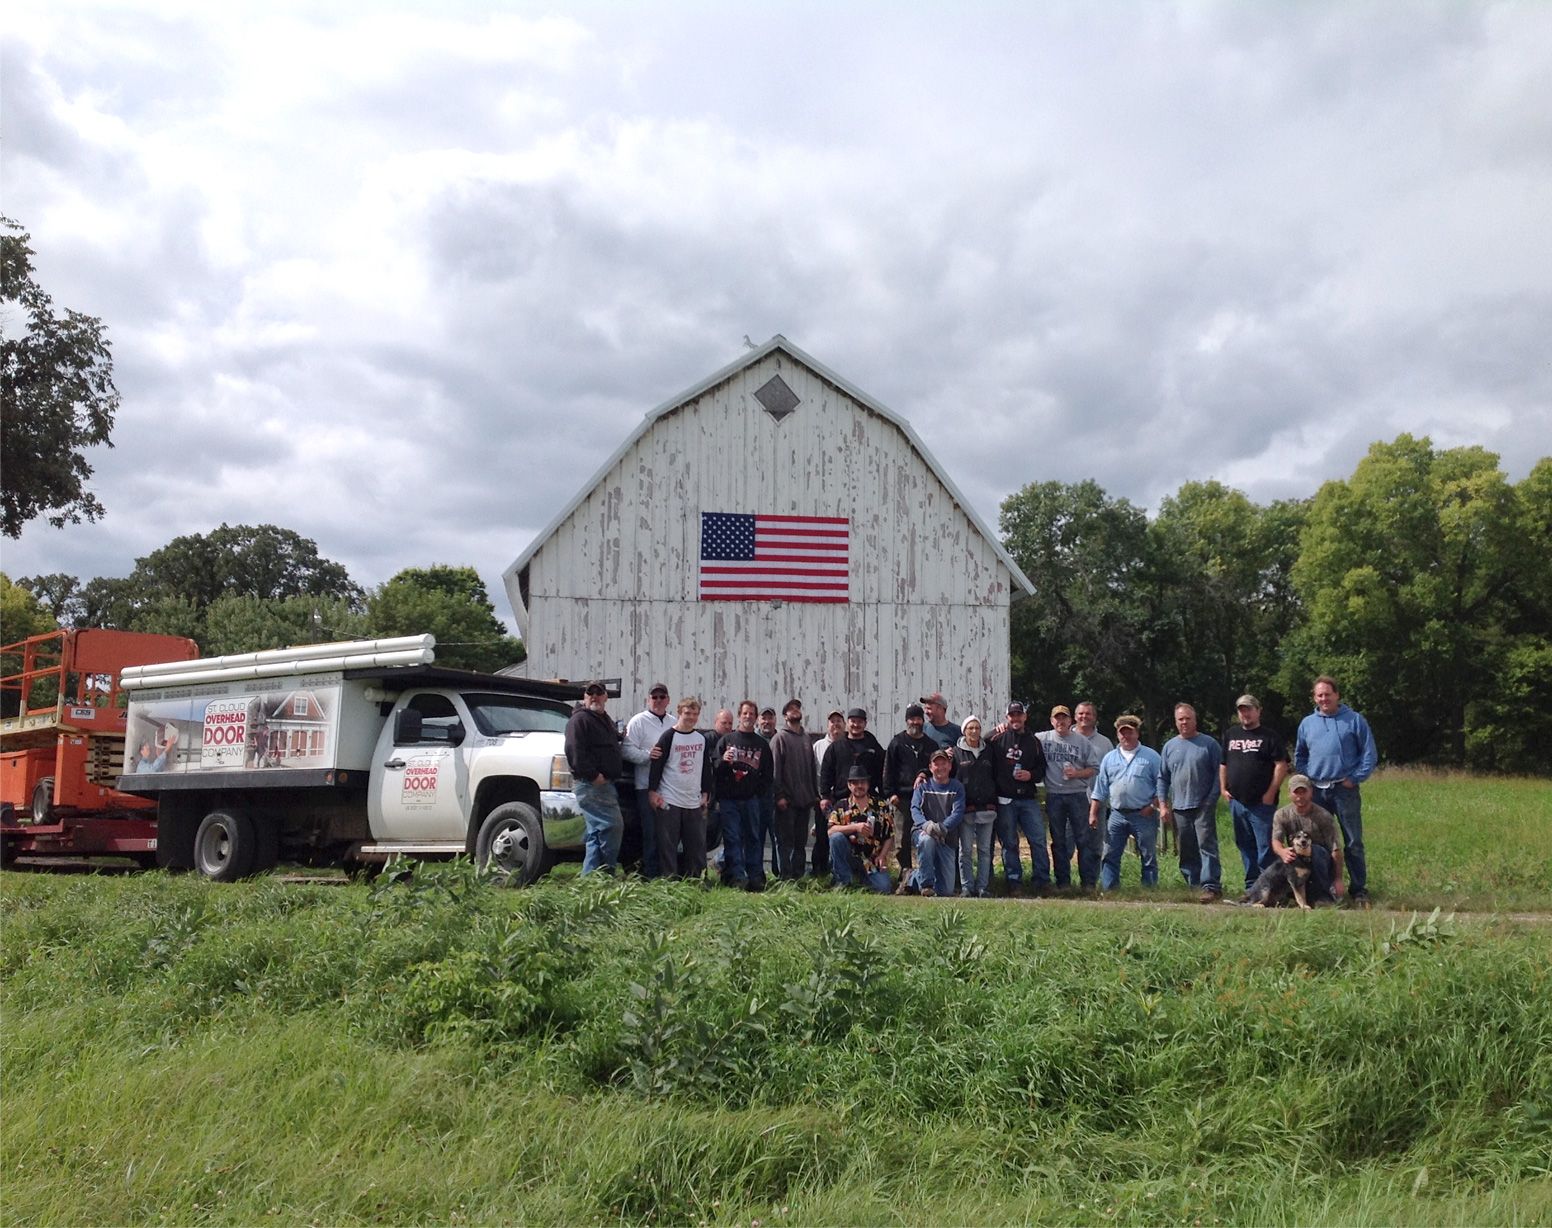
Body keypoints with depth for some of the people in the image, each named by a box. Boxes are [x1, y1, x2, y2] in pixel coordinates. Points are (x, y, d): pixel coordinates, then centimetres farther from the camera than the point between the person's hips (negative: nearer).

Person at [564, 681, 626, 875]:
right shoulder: (579, 720, -8)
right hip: (590, 784, -10)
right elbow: (574, 751, -18)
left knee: (596, 833, 9)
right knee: (612, 825, -15)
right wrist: (593, 775, -21)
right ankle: (607, 872, -7)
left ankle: (590, 877, 13)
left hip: (604, 783, 10)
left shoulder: (604, 719, 23)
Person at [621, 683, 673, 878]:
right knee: (651, 834, -4)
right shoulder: (638, 721, 0)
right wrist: (647, 755, -22)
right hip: (647, 787, -5)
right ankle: (650, 875, 3)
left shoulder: (674, 723, 17)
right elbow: (626, 749, -8)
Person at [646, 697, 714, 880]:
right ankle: (669, 879, 2)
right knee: (668, 843, -3)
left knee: (697, 843, 6)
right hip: (669, 801, -5)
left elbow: (706, 768, 16)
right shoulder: (669, 736, -5)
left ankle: (698, 878, 14)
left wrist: (706, 793, 12)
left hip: (694, 802, 5)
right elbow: (656, 765, -7)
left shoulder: (702, 739, 11)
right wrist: (653, 791, -10)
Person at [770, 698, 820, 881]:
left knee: (801, 840, 9)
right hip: (787, 800, -6)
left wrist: (815, 794, 12)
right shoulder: (780, 739, -2)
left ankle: (798, 874, 15)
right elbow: (775, 769, -8)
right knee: (785, 840, -4)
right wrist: (779, 795, -16)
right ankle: (786, 876, -2)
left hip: (805, 799, 6)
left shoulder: (806, 739, 17)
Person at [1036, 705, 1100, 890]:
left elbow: (1094, 768, 5)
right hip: (1054, 796, 1)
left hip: (1078, 795, -1)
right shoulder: (1043, 739, 4)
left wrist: (1077, 774, -11)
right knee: (1058, 840, 8)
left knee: (1084, 839, -1)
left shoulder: (1082, 741, 3)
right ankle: (1063, 881, 16)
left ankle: (1088, 881, 4)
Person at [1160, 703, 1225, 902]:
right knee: (1186, 851, 7)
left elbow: (1219, 773, -1)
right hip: (1179, 807, 4)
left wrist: (1212, 799, -9)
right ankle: (1193, 885, 13)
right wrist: (1164, 805, 7)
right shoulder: (1170, 746, 12)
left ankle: (1211, 886, -12)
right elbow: (1163, 779, 14)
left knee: (1207, 845, -10)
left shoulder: (1209, 744, 1)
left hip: (1203, 806, -4)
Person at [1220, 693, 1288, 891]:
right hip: (1236, 801, 6)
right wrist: (1223, 789, 10)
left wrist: (1271, 793, -12)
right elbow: (1223, 765, 21)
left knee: (1265, 846, -7)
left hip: (1262, 802, -6)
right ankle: (1251, 887, 19)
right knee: (1244, 845, 11)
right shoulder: (1231, 734, 15)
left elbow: (1281, 765, -7)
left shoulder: (1270, 736, -2)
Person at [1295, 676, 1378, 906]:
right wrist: (1307, 778, 7)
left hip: (1345, 790, -3)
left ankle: (1359, 890, 6)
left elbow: (1370, 754, 0)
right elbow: (1299, 756, 21)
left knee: (1353, 842, -1)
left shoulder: (1354, 720, 1)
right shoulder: (1307, 723, 12)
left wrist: (1355, 778, -7)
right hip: (1316, 791, 4)